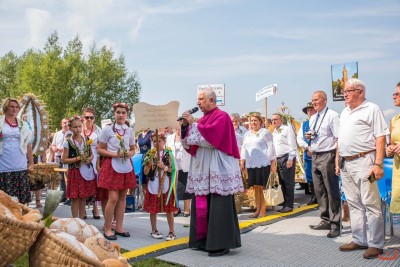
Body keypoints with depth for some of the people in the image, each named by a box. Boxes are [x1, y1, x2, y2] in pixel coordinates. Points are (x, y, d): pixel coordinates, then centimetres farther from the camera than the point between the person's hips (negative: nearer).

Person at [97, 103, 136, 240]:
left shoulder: (130, 131, 9)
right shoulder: (107, 129, -3)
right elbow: (100, 150, -2)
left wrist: (130, 154, -6)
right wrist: (114, 154, -16)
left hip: (126, 165, 5)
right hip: (112, 165, -5)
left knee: (123, 197, 7)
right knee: (113, 197, -10)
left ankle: (119, 227, 17)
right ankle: (107, 229, 3)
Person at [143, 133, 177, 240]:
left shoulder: (168, 154, 0)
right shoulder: (150, 154, 4)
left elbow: (173, 170, -2)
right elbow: (145, 172, 2)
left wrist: (164, 167, -17)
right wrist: (149, 165, -16)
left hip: (165, 185, -2)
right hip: (153, 185, 2)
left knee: (169, 210, 2)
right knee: (153, 209, 9)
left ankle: (172, 232, 11)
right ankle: (154, 230, 24)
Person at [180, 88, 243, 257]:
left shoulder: (222, 117, -7)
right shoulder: (203, 119, 16)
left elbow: (209, 139, -19)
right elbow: (189, 143, 14)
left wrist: (193, 124, -12)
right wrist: (185, 126, -1)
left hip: (217, 170, -8)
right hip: (202, 169, 8)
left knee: (218, 207, -6)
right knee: (202, 205, 8)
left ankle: (221, 244, 1)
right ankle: (204, 240, 18)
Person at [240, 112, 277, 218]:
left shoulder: (265, 132, 0)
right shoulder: (247, 134, 18)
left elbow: (271, 147, -4)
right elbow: (244, 148, 20)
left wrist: (273, 163, -9)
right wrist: (242, 161, 11)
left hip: (263, 164, -5)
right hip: (251, 164, 5)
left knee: (262, 187, -3)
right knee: (256, 187, 7)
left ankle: (263, 210, 4)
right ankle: (258, 209, 14)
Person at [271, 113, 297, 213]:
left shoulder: (287, 129, -2)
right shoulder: (273, 132, 20)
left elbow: (292, 145, -9)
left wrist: (290, 159, -16)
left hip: (286, 158, -7)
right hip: (278, 159, 7)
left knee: (288, 183, -5)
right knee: (282, 183, 9)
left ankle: (289, 205, -1)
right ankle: (285, 204, 15)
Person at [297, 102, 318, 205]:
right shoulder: (304, 124, 16)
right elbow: (299, 139, 9)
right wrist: (307, 147, -7)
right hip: (307, 154, 6)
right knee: (309, 177, 10)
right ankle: (314, 197, 21)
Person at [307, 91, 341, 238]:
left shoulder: (332, 116, -8)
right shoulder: (312, 118, 16)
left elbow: (339, 138, -13)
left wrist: (337, 159, -19)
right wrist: (309, 137, 4)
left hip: (327, 156, -8)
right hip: (315, 156, 8)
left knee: (332, 191, -3)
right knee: (319, 191, 14)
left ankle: (335, 224, 5)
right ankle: (326, 221, 25)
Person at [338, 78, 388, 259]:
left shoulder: (371, 109, -3)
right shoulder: (344, 113, 18)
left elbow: (381, 137, -9)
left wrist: (378, 164, -16)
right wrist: (338, 161, 15)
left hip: (363, 161, -7)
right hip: (346, 163, 8)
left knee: (370, 203, -5)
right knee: (354, 203, 11)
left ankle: (376, 244, 3)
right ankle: (359, 240, 20)